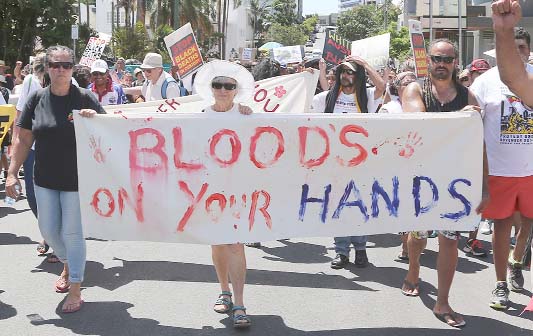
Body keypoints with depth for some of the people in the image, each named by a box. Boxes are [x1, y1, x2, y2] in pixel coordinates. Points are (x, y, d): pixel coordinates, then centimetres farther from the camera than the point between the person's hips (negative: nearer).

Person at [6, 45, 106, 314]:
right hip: (45, 179, 3)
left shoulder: (85, 98, -7)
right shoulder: (37, 99, -1)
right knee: (48, 230, 13)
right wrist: (12, 173, 0)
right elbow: (23, 140, 4)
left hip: (77, 179, -3)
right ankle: (67, 265, 43)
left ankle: (75, 290, 15)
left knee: (72, 233, 2)